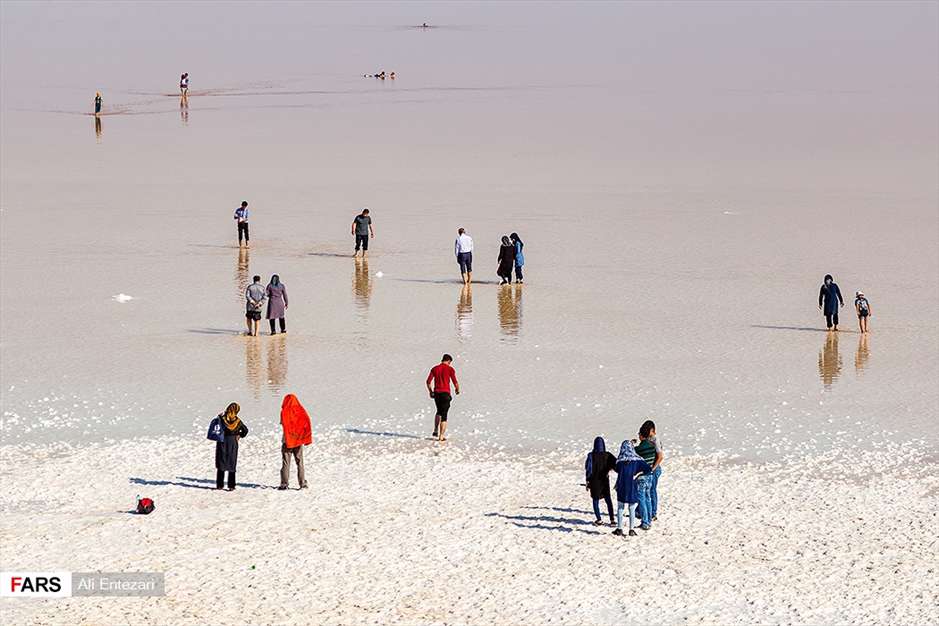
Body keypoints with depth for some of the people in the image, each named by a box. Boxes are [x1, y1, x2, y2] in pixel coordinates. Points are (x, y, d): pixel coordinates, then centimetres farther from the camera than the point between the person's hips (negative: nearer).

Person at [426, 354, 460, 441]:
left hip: (436, 393, 4)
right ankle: (441, 436, -3)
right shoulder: (450, 369, -3)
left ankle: (436, 431, 17)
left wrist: (430, 391, 18)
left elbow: (428, 381, 4)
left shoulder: (434, 368, 8)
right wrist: (457, 389, 14)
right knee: (444, 415, 0)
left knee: (439, 411, 26)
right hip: (445, 393, -4)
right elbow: (455, 382, -5)